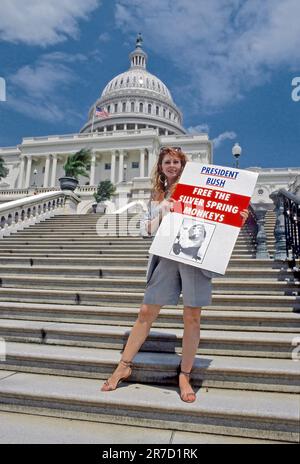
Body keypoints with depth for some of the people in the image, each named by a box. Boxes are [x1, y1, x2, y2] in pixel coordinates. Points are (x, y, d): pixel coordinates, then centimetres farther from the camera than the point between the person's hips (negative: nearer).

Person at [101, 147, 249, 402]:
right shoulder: (157, 195, 19)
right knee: (146, 313, 6)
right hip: (166, 256, 2)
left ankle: (185, 375, 19)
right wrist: (164, 213, -3)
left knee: (192, 317, 3)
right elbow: (148, 228, 13)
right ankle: (124, 366, 22)